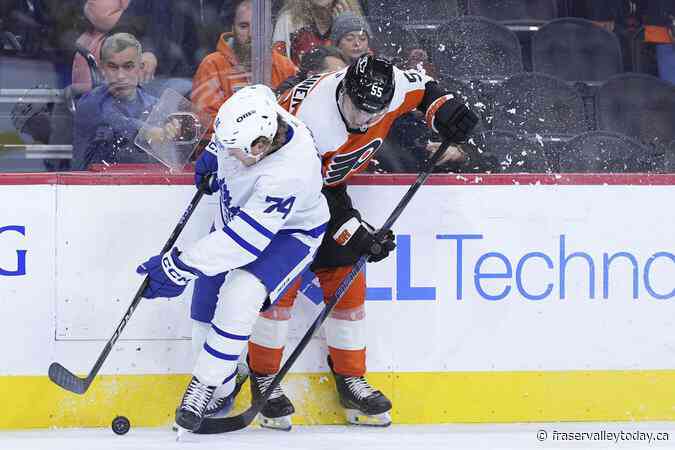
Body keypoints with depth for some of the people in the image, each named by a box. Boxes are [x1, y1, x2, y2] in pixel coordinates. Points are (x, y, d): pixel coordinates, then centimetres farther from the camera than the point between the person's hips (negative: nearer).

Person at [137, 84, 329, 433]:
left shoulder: (287, 175, -42)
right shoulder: (254, 117, -24)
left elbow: (244, 241, -40)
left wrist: (179, 267, -37)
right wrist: (211, 154, 7)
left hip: (290, 231, -8)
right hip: (237, 212, 8)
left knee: (238, 297, -27)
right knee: (207, 297, 3)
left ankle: (207, 389, -13)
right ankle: (220, 389, 18)